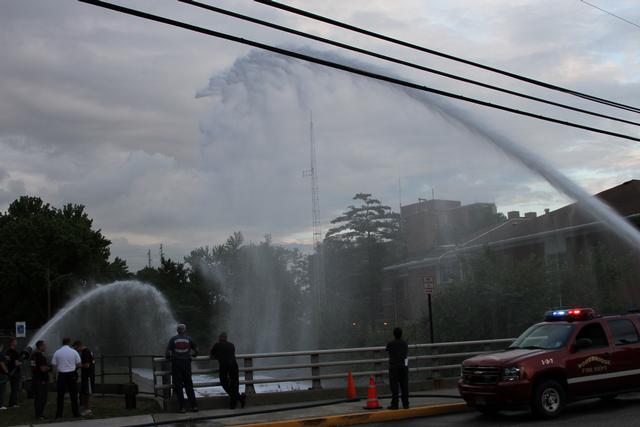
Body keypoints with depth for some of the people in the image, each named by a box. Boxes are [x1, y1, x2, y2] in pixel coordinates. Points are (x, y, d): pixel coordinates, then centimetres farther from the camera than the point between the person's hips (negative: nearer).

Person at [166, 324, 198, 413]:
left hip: (176, 363, -1)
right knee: (189, 385, 9)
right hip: (186, 363, 1)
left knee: (178, 386, 4)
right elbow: (196, 350, 10)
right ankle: (194, 405, 6)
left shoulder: (173, 339, 1)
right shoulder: (189, 339, 4)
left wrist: (169, 358, 15)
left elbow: (168, 352, -6)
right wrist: (194, 355, 30)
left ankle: (181, 407, 1)